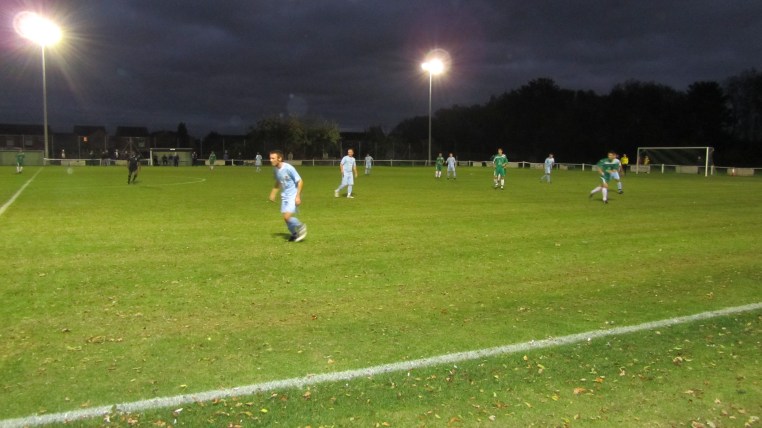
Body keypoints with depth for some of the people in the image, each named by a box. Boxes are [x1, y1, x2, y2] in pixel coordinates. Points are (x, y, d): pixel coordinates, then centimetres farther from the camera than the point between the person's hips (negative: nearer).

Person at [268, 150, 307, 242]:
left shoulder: (288, 168, -22)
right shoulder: (275, 169, 0)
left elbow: (300, 181, -17)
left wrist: (298, 196, -20)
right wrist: (273, 193, 11)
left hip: (293, 196, -7)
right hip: (284, 196, 7)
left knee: (287, 217, -16)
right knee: (285, 218, 8)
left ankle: (301, 227, 10)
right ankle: (294, 234, 30)